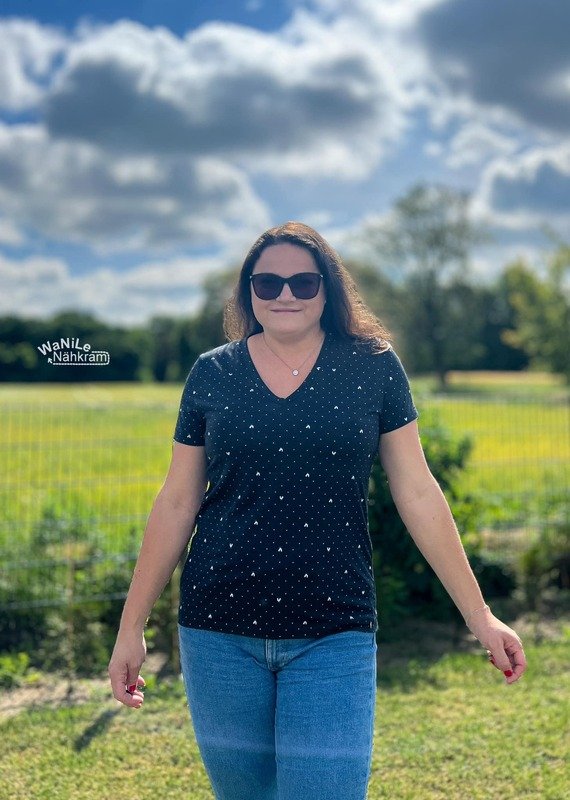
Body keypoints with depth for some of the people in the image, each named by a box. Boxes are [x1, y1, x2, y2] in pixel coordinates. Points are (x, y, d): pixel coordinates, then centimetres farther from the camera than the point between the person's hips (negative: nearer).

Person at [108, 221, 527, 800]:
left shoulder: (374, 368, 0)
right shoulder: (211, 374, 3)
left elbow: (417, 495, 2)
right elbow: (175, 505, 6)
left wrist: (478, 615, 2)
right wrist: (131, 627, 6)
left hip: (334, 634, -1)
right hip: (220, 630, 2)